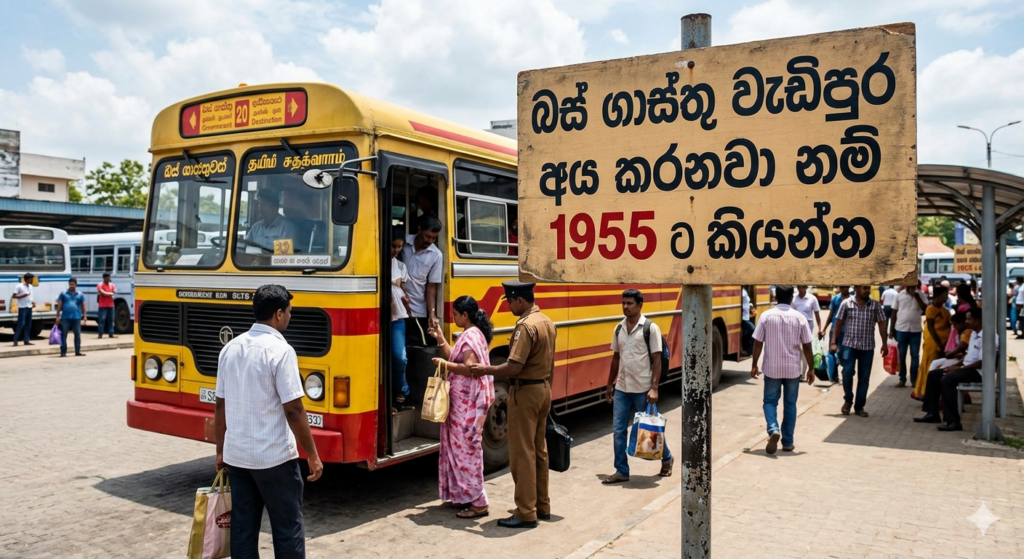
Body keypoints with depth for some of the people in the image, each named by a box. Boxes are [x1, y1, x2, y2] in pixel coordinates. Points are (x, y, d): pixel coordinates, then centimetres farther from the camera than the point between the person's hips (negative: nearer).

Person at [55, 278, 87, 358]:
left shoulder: (80, 295, 9)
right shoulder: (63, 294, 6)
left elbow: (83, 306, 9)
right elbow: (59, 305, 4)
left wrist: (84, 316, 3)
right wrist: (58, 316, -1)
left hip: (77, 318, 1)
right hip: (65, 318, -1)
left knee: (78, 335, 4)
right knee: (63, 335, 0)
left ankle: (78, 351, 11)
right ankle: (63, 352, 4)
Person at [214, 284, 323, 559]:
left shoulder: (230, 348, 6)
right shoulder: (280, 350, -15)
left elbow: (220, 406, 10)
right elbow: (293, 409, -16)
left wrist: (220, 450, 20)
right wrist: (313, 455, -9)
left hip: (236, 456, 6)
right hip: (274, 458, -6)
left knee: (242, 528, 13)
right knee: (288, 528, 6)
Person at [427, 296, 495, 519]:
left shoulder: (471, 336, -18)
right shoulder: (471, 334, 14)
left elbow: (469, 368, -25)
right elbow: (455, 358, 15)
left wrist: (444, 364, -16)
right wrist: (440, 338, 15)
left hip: (469, 402, -11)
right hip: (464, 400, 11)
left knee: (467, 448, -6)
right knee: (461, 447, 15)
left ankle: (478, 502, -1)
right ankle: (466, 495, 23)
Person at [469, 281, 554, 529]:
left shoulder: (526, 326, -20)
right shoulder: (547, 322, 10)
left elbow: (513, 367, -25)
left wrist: (485, 370, -12)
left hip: (525, 392, -10)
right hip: (543, 389, 10)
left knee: (522, 453, -3)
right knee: (539, 450, 16)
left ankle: (526, 513, 2)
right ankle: (542, 506, 24)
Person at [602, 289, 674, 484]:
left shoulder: (650, 328, -9)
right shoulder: (619, 329, 7)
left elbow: (657, 360, -10)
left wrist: (654, 388, -16)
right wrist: (610, 385, 14)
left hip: (643, 389, -5)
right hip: (621, 388, 5)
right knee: (618, 430, 3)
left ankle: (667, 459, 34)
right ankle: (621, 471, 13)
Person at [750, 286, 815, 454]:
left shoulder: (766, 316, -6)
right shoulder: (799, 317, -4)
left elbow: (758, 343, -4)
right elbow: (807, 346, -2)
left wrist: (754, 365, 5)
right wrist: (811, 368, 8)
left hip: (772, 368, -1)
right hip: (793, 369, 1)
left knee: (770, 401, 11)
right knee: (790, 404, 12)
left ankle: (773, 429, -14)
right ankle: (787, 442, 16)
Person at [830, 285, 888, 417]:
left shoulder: (875, 305, 2)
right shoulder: (846, 303, -2)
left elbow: (881, 325, 5)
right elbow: (838, 323, 1)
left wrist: (885, 344, -1)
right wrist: (833, 342, -4)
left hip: (867, 347, 2)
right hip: (849, 345, -2)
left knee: (864, 377, 5)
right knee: (847, 372, -11)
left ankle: (859, 406, 16)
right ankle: (848, 400, 12)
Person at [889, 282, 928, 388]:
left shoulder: (920, 295, 1)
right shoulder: (899, 295, 0)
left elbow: (926, 310, -11)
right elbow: (894, 313, 4)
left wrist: (917, 296, -16)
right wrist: (891, 329, 2)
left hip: (916, 330, 0)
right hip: (901, 329, 0)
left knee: (915, 355, 5)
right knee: (901, 356, 6)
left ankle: (914, 380, 12)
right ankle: (902, 379, 13)